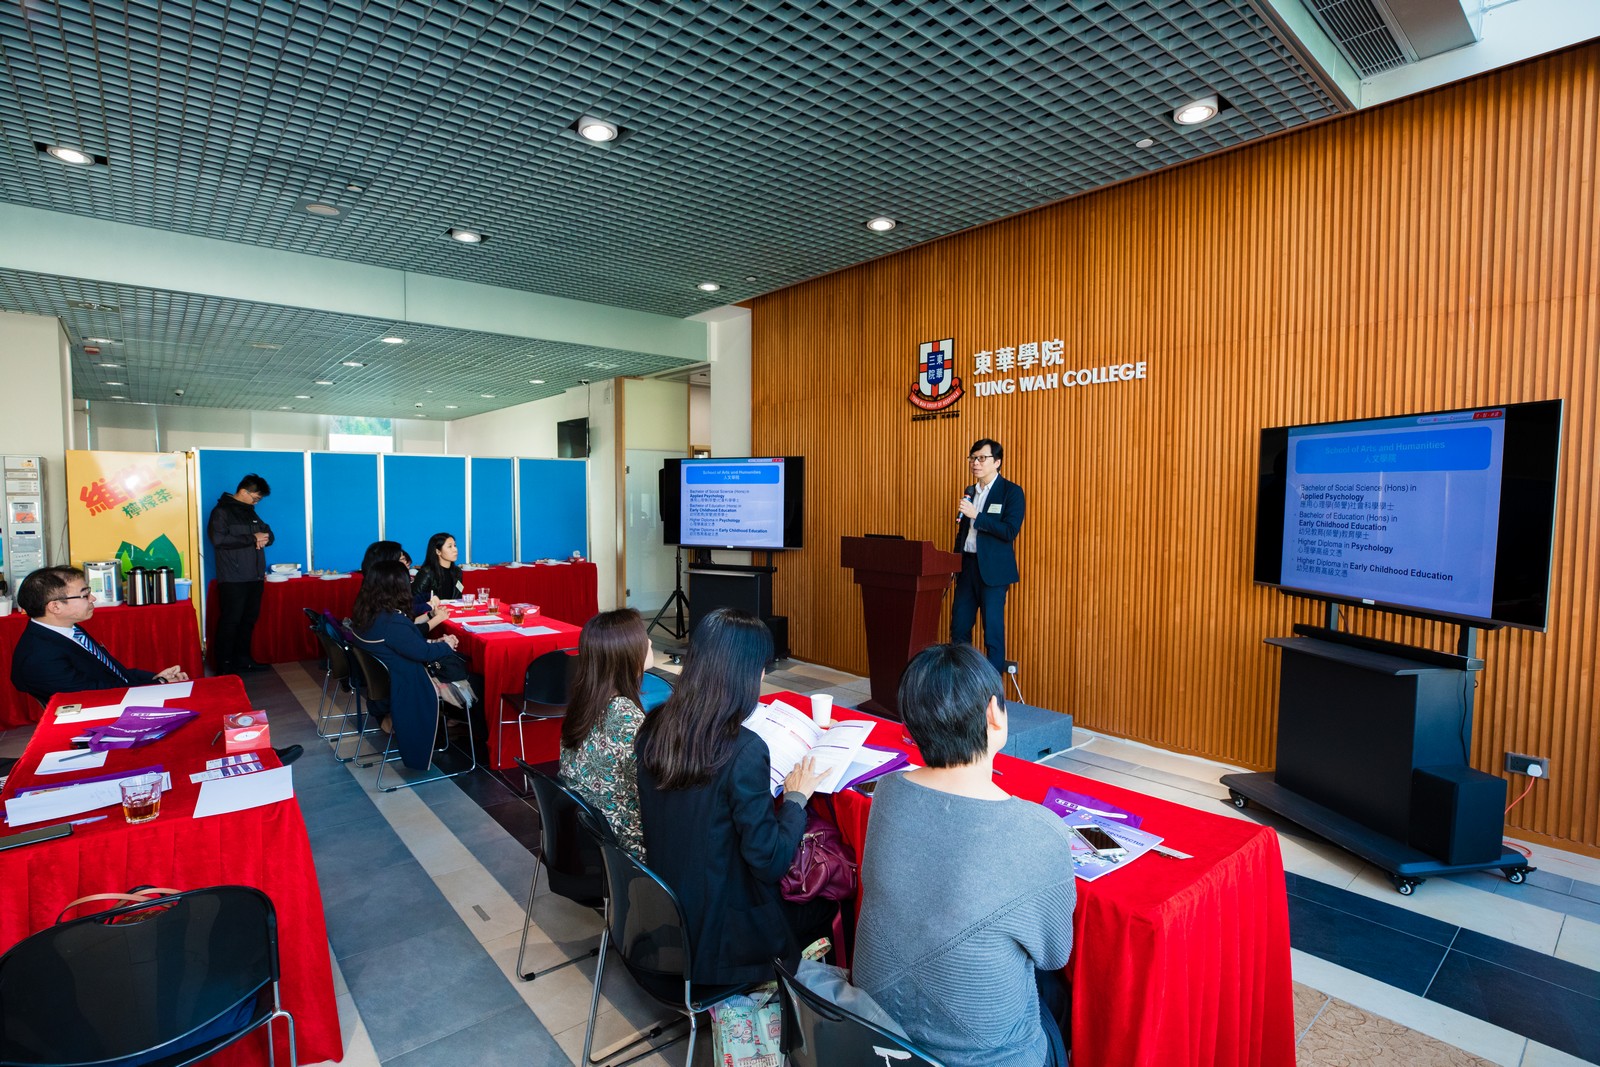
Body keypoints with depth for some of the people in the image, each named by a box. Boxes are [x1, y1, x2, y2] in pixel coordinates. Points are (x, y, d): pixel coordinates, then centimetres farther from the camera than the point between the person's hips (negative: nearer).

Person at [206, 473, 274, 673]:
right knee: (230, 621, -5)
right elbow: (218, 539, -21)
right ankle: (224, 664, 2)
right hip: (233, 579, -8)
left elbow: (267, 532, 23)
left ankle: (243, 658, 23)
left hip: (254, 576, 8)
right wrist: (252, 539, -17)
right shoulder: (221, 511, -7)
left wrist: (265, 537, -2)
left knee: (249, 619, 13)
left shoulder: (249, 512, 18)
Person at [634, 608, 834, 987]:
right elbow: (769, 862, -23)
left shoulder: (654, 727, -9)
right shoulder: (744, 750, -29)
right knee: (826, 900, 17)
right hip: (717, 937, -7)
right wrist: (796, 798, -8)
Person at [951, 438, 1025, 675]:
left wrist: (976, 515, -21)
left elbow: (1010, 532, -16)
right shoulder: (969, 492, 15)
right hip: (967, 566, 6)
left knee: (993, 631, -2)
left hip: (993, 569, -6)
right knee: (959, 628, 8)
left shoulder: (1011, 491, -5)